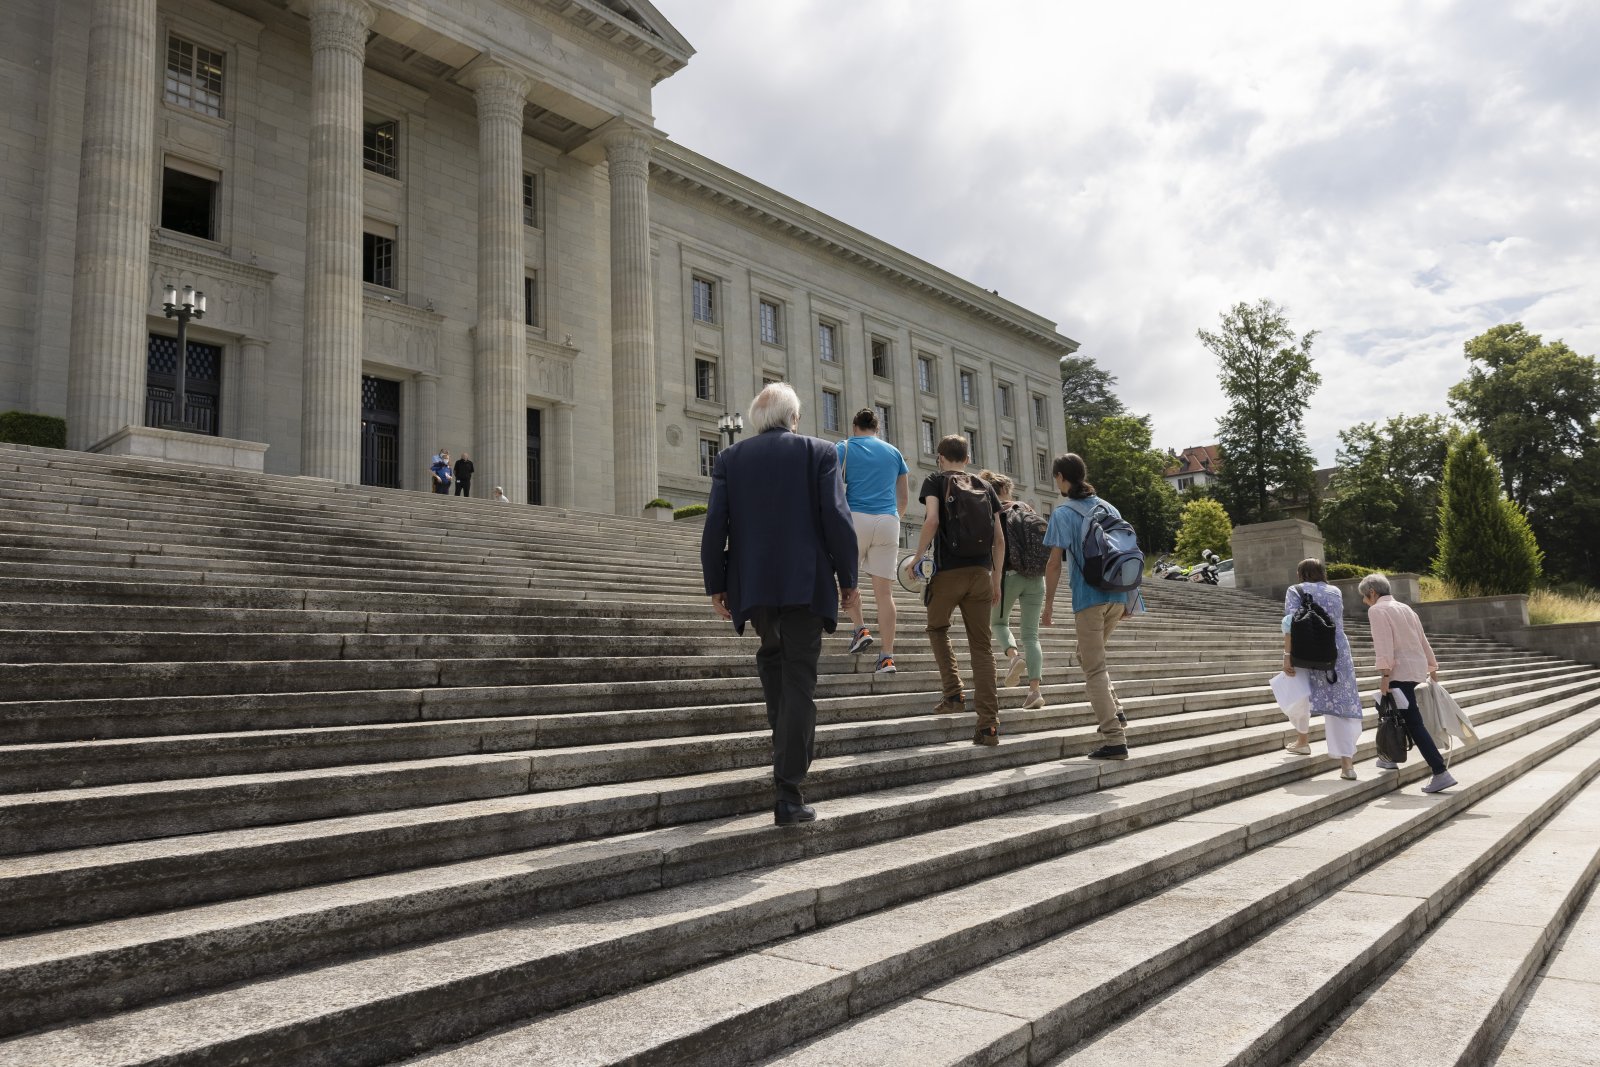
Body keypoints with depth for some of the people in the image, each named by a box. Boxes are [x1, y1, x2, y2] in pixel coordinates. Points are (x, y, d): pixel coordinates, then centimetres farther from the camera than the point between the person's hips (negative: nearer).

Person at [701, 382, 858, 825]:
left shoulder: (729, 459, 6)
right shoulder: (820, 452, 1)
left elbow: (715, 526, 1)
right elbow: (837, 519, -7)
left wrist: (715, 585, 7)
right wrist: (847, 578, 1)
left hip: (752, 585, 3)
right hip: (806, 584, -2)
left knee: (772, 653, 29)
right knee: (800, 680, 0)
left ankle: (786, 742, 27)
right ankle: (788, 795, -2)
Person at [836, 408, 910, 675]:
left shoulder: (844, 448, 8)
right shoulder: (894, 452, 18)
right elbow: (904, 495, 21)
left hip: (856, 518, -3)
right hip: (888, 522, 3)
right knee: (884, 589, 0)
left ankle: (861, 629, 2)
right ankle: (887, 657, -2)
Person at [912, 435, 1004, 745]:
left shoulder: (936, 481, 4)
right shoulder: (985, 487, 15)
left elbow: (932, 520, -14)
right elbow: (1000, 539, 11)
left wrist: (918, 558, -6)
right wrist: (996, 580, 17)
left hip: (948, 571, -3)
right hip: (981, 574, 3)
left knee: (937, 629, 22)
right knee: (982, 646, 5)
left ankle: (953, 694, 8)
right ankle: (989, 725, 1)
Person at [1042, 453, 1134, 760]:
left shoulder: (1064, 513, -4)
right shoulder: (1109, 508, 14)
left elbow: (1054, 562, -8)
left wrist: (1049, 604, -1)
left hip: (1089, 597, -6)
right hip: (1118, 596, 6)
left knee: (1094, 669, 0)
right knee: (1090, 656, 24)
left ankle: (1114, 739, -4)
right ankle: (1115, 713, 9)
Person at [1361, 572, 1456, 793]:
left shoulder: (1377, 610, -7)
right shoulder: (1405, 608, 18)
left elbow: (1384, 643, -18)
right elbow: (1422, 639, 19)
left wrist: (1384, 674, -21)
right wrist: (1432, 666, 23)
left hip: (1400, 671, -9)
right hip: (1417, 666, 9)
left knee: (1413, 722, -9)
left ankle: (1441, 773, -13)